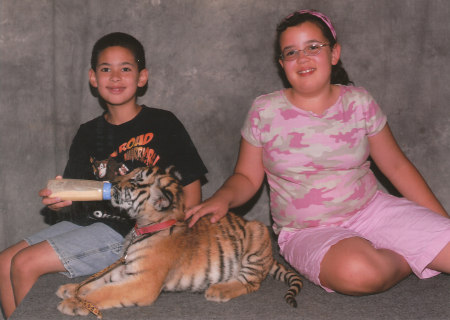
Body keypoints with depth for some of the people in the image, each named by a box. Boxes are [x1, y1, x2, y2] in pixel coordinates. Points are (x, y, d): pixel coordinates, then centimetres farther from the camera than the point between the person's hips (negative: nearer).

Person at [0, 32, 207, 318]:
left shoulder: (162, 125, -4)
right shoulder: (88, 134, 12)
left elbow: (192, 196, -5)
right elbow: (76, 202, 13)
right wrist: (59, 200, -11)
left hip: (130, 232, -7)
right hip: (88, 224, 7)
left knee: (24, 265, -14)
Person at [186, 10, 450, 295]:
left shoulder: (359, 102, 2)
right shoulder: (265, 111, -2)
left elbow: (397, 166, 9)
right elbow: (247, 177, 5)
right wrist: (223, 198, -17)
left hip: (372, 210, 1)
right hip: (308, 233, -1)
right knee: (357, 271, -34)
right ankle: (415, 260, -3)